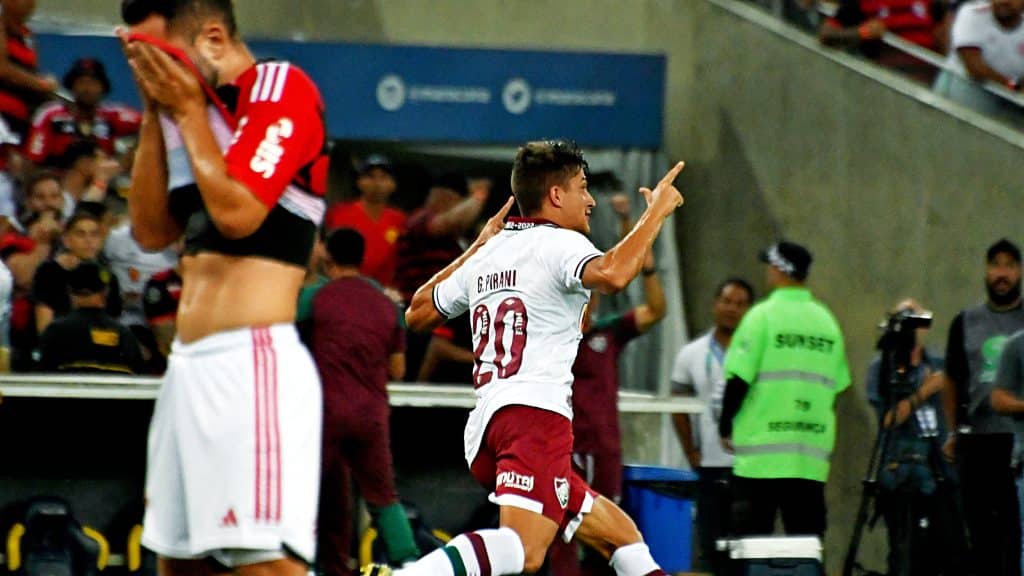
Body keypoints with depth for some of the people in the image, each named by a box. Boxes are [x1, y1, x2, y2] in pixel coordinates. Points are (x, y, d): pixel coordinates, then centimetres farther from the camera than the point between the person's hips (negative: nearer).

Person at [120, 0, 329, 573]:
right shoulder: (199, 109, 18)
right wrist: (155, 112, 9)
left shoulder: (282, 88, -7)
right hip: (190, 368, 9)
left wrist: (188, 110, -5)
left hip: (254, 361, -9)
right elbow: (152, 230, 15)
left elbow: (237, 213, -17)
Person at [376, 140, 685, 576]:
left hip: (486, 425, 9)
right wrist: (656, 211, -9)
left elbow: (417, 314, 33)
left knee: (620, 535, 16)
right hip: (537, 413, -9)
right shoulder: (560, 243, 0)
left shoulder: (489, 254, 21)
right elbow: (612, 274, -22)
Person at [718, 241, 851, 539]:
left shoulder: (763, 316, -6)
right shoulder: (827, 321, 9)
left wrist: (726, 427, 4)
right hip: (812, 454, 4)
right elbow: (838, 384, 12)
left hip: (762, 451, -4)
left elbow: (738, 378, -9)